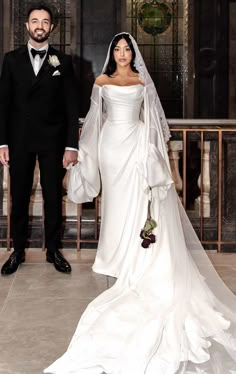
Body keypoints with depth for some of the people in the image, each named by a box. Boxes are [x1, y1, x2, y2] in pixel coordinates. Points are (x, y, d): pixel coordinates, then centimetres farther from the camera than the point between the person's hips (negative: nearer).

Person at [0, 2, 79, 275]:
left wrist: (71, 145, -6)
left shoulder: (62, 62, 3)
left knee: (53, 197, 7)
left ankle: (53, 250, 19)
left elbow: (71, 106, 1)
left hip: (52, 140, 0)